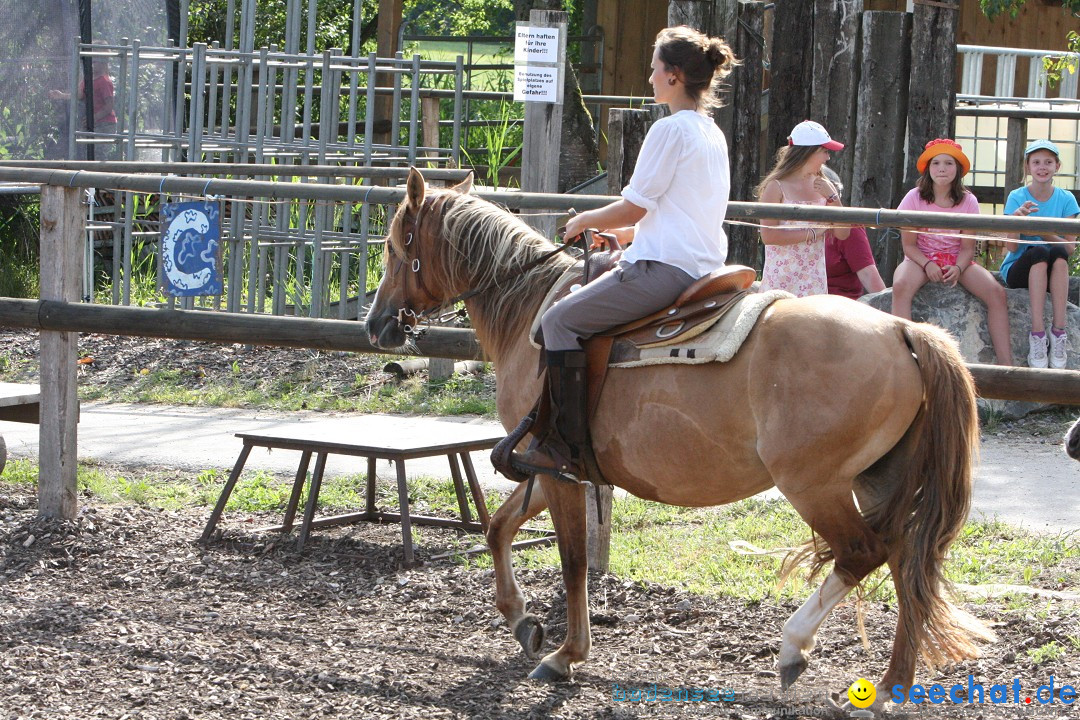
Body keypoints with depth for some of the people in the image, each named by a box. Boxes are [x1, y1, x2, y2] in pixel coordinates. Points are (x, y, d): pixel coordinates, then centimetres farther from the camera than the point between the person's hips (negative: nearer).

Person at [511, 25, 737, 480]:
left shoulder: (670, 129, -13)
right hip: (702, 265, 11)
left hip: (664, 268, -11)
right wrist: (623, 234, 25)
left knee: (561, 320, -10)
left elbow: (634, 207, -13)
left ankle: (567, 447, -15)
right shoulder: (712, 133, 17)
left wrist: (585, 221, 5)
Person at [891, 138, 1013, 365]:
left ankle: (1005, 363, -22)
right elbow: (909, 244, -5)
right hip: (921, 259, -2)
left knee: (996, 293, -22)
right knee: (901, 286, -37)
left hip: (957, 260, 2)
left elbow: (968, 247, -2)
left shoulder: (968, 201, -1)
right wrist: (927, 265, -23)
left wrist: (957, 269, -23)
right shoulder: (914, 198, -5)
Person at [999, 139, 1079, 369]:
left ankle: (1058, 331, -37)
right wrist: (1017, 219, -29)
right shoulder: (1017, 198, -3)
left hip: (1052, 273, 1)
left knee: (1057, 251, -32)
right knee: (1039, 251, -33)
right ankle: (1037, 333, -41)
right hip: (1018, 270, -1)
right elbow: (1012, 247, -10)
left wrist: (1046, 234, -23)